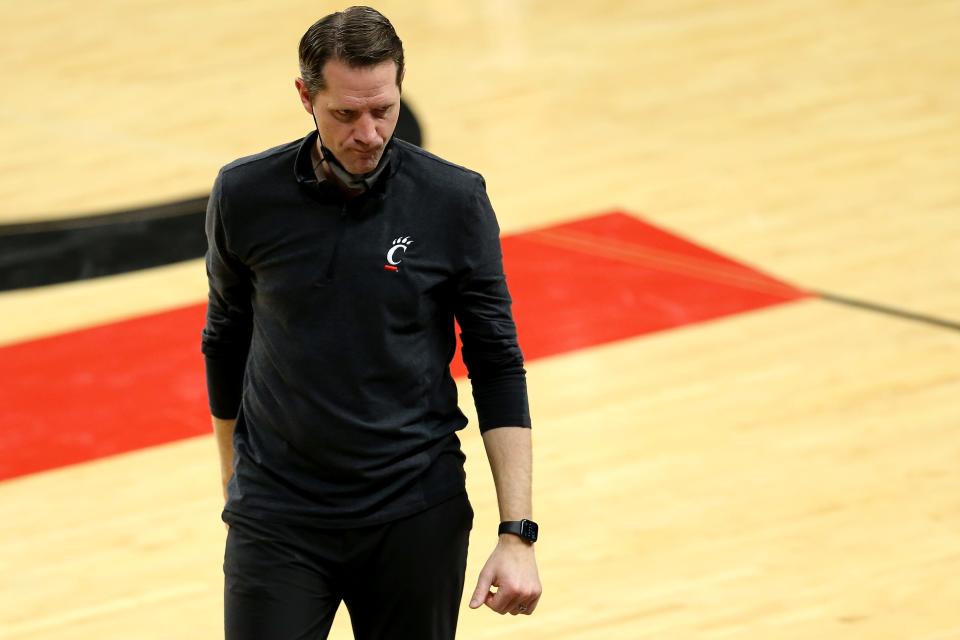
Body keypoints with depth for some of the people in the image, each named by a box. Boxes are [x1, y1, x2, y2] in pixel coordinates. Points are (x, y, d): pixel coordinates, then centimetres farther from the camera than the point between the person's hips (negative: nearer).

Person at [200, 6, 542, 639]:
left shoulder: (455, 200, -6)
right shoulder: (244, 195, -4)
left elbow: (498, 368, -2)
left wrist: (517, 533, -8)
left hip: (416, 516, 0)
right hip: (276, 518, 0)